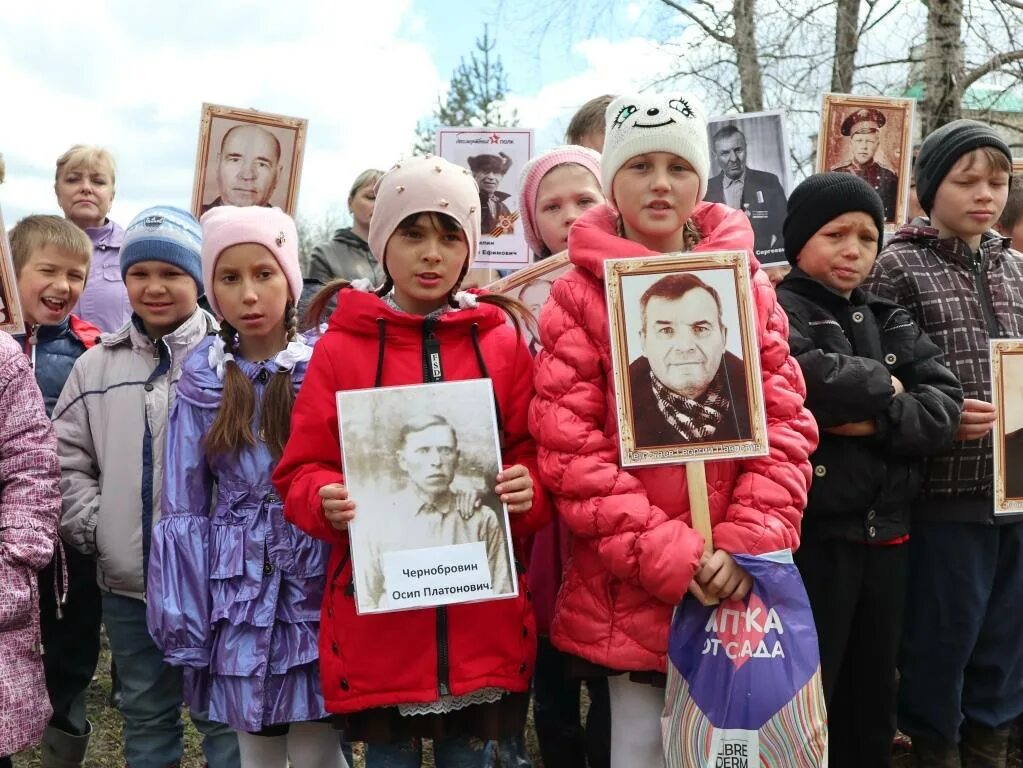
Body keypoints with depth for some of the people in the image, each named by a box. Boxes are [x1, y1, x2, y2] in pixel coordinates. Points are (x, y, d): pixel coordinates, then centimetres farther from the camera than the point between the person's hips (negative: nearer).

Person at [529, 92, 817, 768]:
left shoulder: (748, 286, 5)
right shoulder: (579, 295, -3)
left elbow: (786, 424, 1)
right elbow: (569, 446, -9)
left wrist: (747, 547, -11)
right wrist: (666, 555, -16)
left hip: (739, 588, 2)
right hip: (629, 589, -2)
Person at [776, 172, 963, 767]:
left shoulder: (888, 320, 12)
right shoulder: (775, 311, -7)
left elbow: (947, 404, -1)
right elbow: (817, 382, -28)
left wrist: (877, 421, -18)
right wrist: (883, 386, -10)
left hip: (886, 534, 6)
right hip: (811, 535, -6)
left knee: (873, 701, 19)